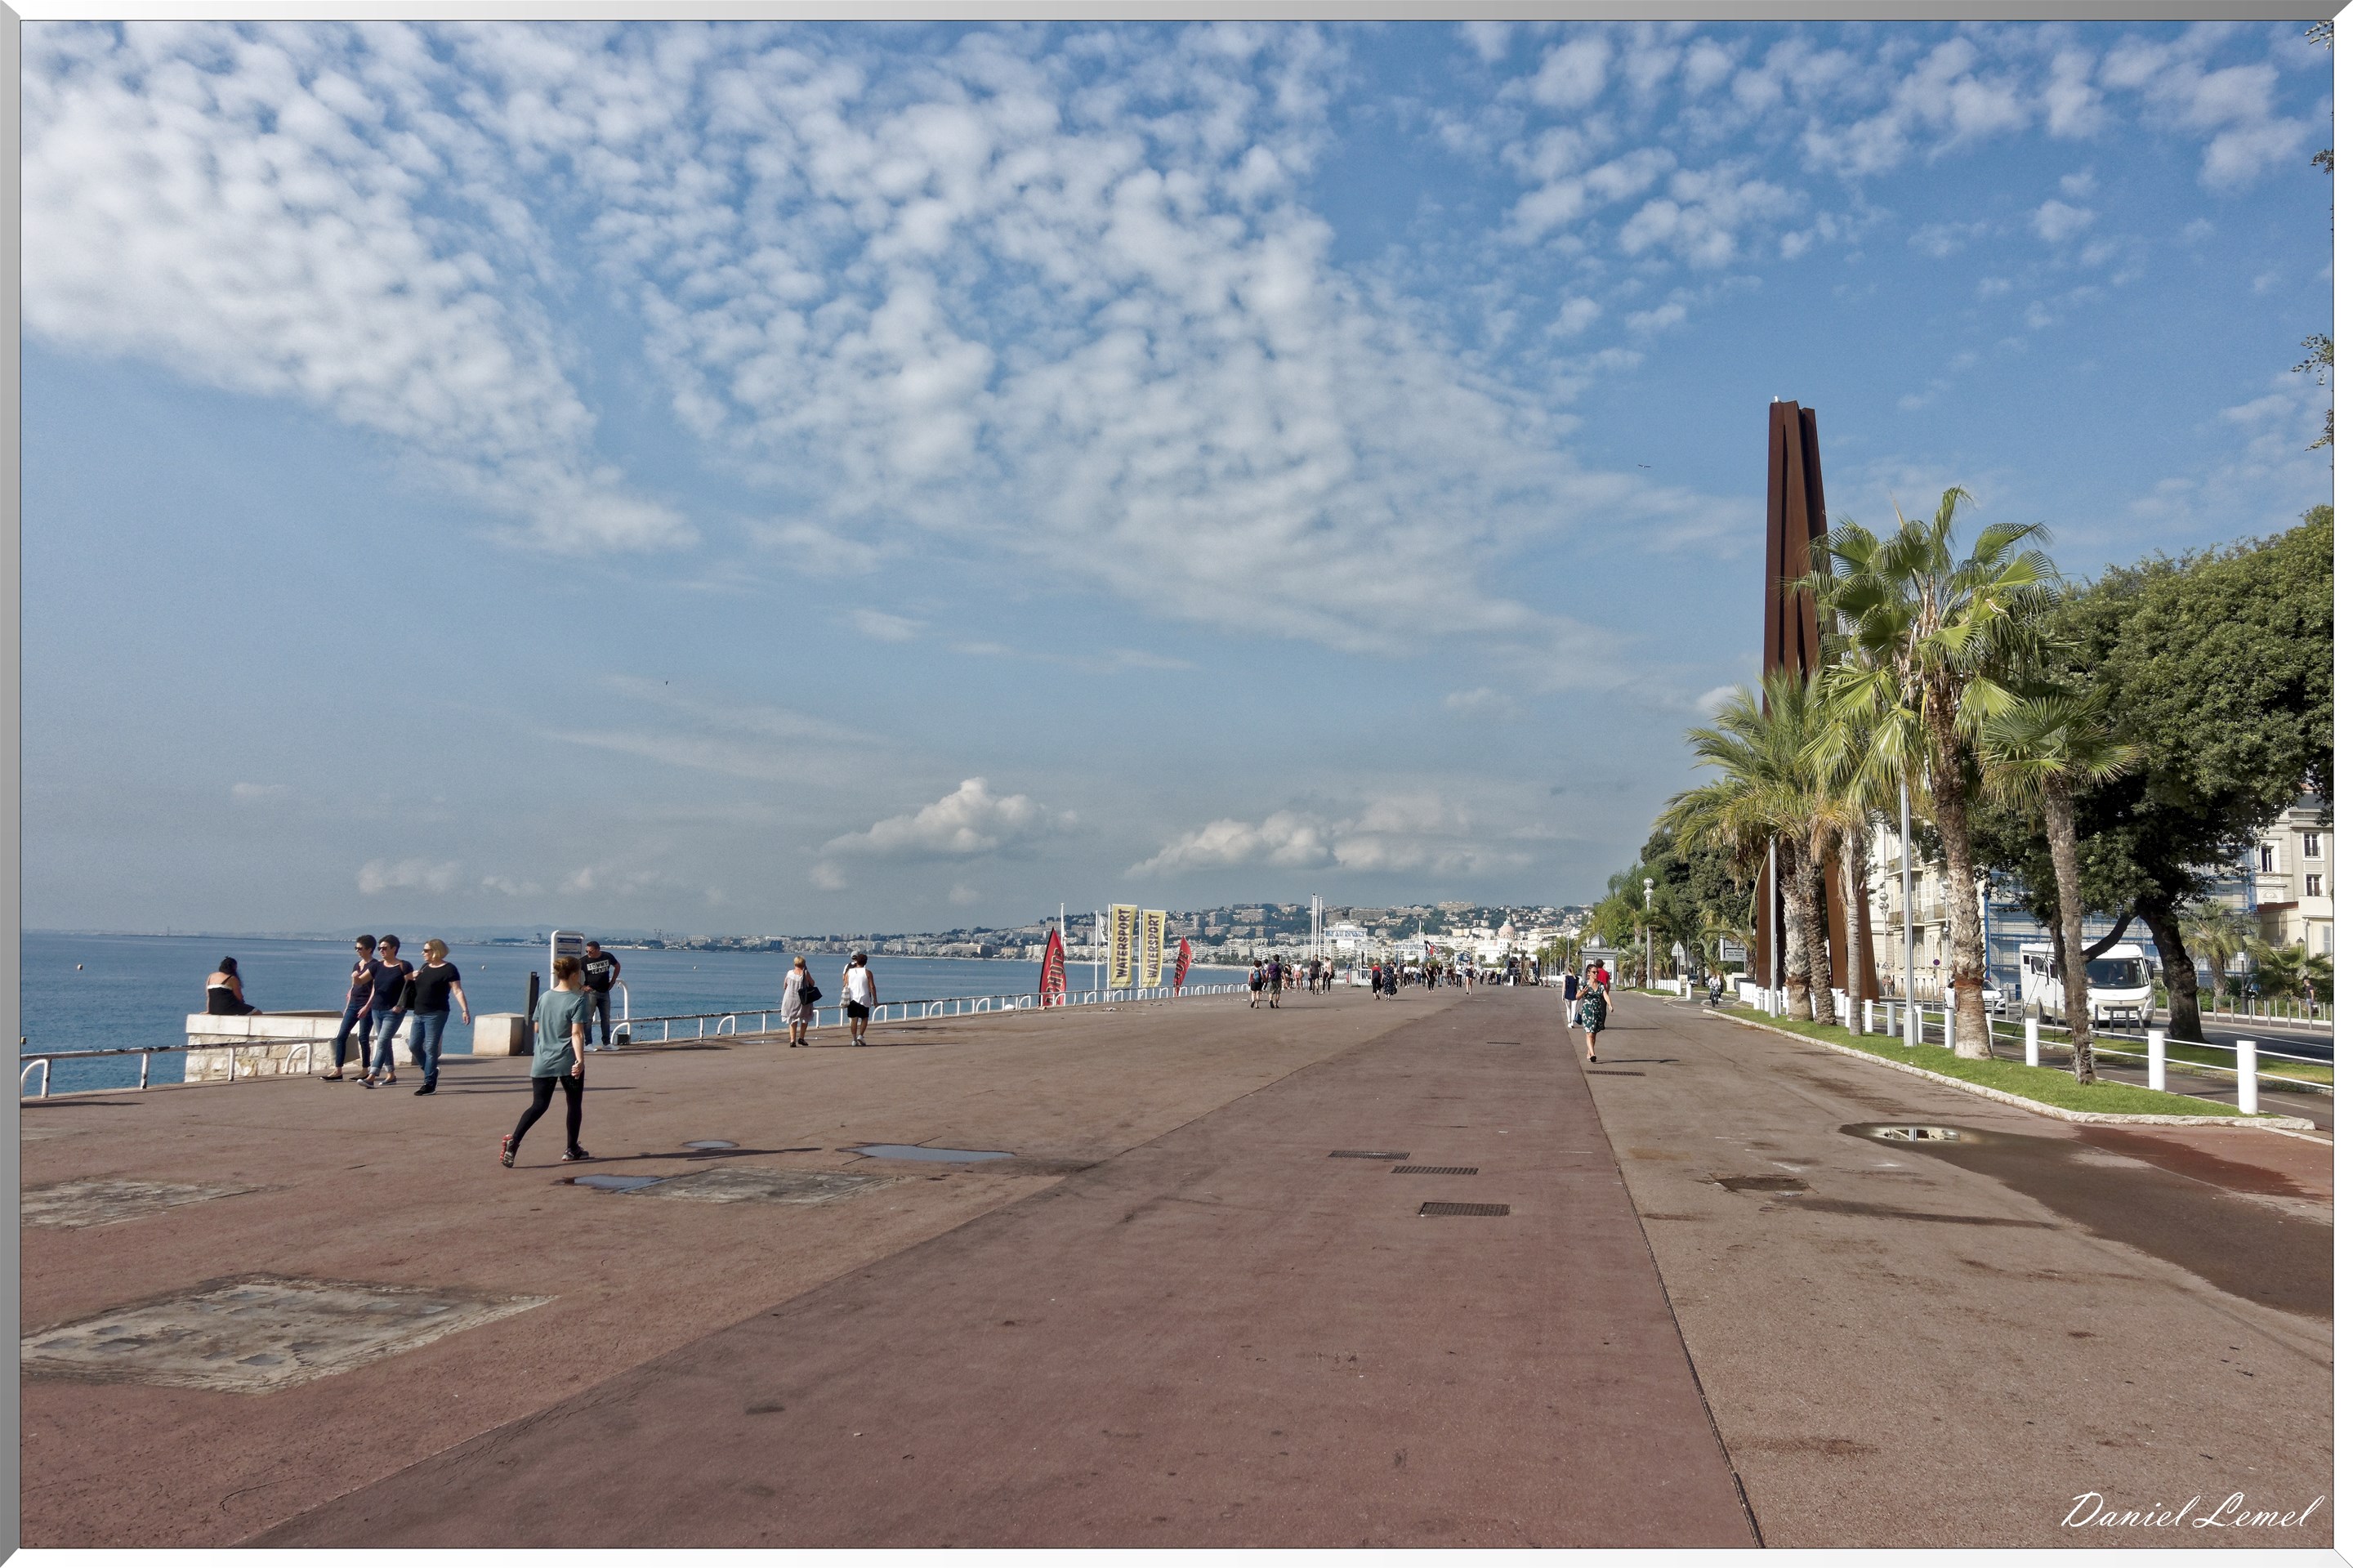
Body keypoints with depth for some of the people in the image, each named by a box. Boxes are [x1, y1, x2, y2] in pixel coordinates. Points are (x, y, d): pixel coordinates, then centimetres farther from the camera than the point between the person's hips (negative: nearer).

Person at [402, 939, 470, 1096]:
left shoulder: (448, 969, -9)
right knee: (414, 1045, 7)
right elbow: (418, 987, 31)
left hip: (436, 1015, -8)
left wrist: (465, 1010, -26)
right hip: (418, 1014, 8)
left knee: (431, 1048, -6)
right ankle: (432, 1070, 26)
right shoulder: (425, 967, 15)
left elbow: (457, 991, -16)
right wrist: (411, 978, 8)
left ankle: (430, 1083, -1)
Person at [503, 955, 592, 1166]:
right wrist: (580, 1059, -25)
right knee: (573, 1104, 13)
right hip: (568, 1063, -5)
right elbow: (577, 1033, -19)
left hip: (542, 1062, 5)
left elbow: (536, 1028, 17)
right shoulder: (578, 1000, -10)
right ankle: (572, 1149, 21)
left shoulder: (545, 998, 8)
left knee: (538, 1105, 5)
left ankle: (513, 1141, -15)